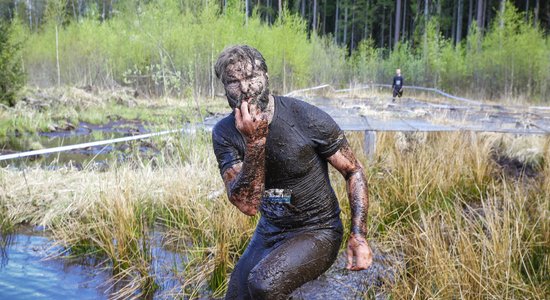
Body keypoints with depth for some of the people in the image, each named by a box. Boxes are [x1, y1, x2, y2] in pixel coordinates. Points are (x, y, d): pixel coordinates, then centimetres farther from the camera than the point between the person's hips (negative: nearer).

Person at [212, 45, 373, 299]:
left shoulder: (308, 119, -20)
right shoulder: (225, 133, -11)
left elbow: (353, 171, -8)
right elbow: (247, 205, -20)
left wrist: (358, 235, -19)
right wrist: (255, 141, -32)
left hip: (317, 232, -4)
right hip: (269, 232, 5)